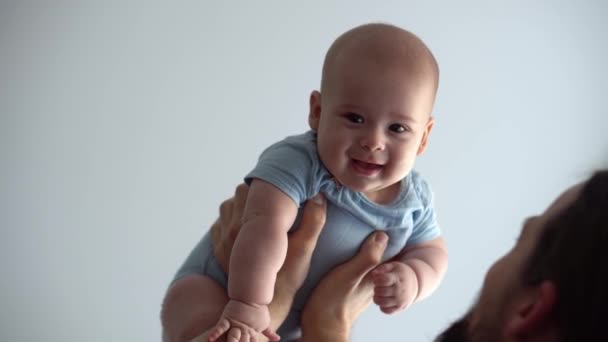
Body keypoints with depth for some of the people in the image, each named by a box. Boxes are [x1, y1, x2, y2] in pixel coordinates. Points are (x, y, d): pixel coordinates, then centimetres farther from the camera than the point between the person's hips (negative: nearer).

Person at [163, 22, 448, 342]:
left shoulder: (414, 199, -10)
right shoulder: (297, 162, -31)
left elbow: (431, 251, 3)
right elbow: (265, 225, -44)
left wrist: (411, 278, -21)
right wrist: (249, 304, -54)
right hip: (220, 287, -6)